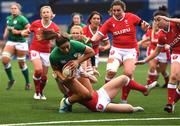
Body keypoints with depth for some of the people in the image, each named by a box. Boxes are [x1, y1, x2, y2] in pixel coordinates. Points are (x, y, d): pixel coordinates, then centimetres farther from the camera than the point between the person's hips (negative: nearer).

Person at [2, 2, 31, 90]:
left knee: (21, 63, 2)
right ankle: (11, 79, 4)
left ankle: (28, 83, 21)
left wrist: (18, 32, -21)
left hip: (20, 43, -5)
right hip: (10, 42, 5)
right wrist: (6, 33, 8)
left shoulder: (22, 19, -14)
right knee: (4, 59, -14)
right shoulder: (8, 18, 7)